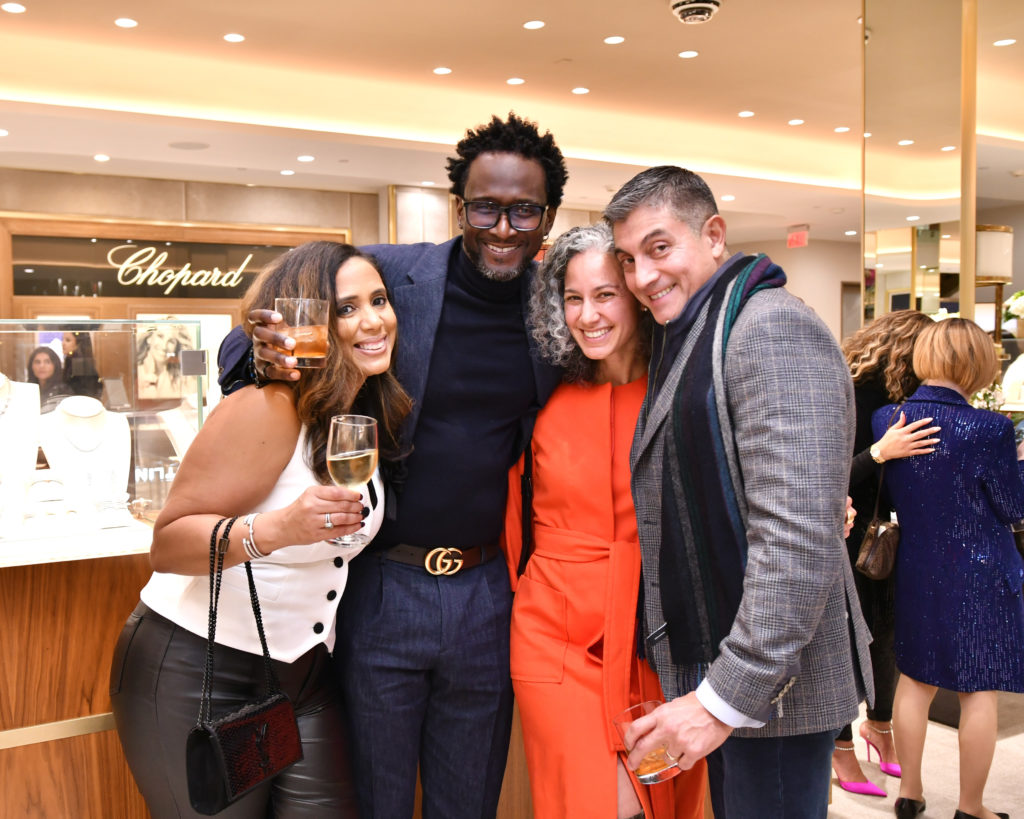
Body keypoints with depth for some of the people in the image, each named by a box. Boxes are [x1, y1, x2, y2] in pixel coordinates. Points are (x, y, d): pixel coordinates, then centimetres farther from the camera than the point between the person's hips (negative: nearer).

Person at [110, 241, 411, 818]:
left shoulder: (371, 414, 2)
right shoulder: (267, 410, -21)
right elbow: (168, 544, -24)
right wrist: (278, 528, -37)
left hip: (304, 677, 7)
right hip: (198, 677, -6)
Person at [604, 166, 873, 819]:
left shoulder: (773, 329, -17)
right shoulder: (686, 342, 13)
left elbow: (799, 541, -26)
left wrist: (730, 696, -23)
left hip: (775, 689, -9)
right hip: (711, 675, 9)